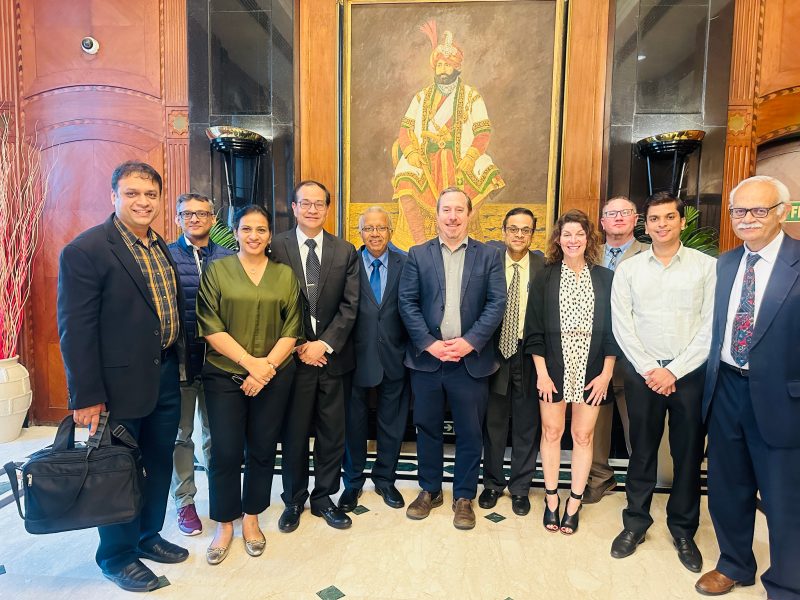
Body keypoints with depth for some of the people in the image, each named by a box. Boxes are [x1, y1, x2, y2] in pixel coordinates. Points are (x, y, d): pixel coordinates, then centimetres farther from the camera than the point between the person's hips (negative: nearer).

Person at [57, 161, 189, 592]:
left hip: (166, 376, 7)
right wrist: (86, 396, -16)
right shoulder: (85, 250, -14)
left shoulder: (161, 248, 9)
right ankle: (117, 555, 33)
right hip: (121, 383, -7)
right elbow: (76, 330, -16)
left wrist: (179, 365, 10)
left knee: (160, 463, 19)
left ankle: (149, 535, 41)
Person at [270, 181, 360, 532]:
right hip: (293, 356, -2)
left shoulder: (345, 252, 5)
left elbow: (350, 305, 1)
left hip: (333, 355, 2)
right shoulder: (276, 247, -1)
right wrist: (297, 347, -8)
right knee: (294, 433, 9)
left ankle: (324, 498, 28)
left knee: (333, 433, 9)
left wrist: (324, 344, -9)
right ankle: (294, 500, 28)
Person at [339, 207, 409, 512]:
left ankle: (385, 479, 36)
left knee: (392, 421, 15)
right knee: (354, 421, 13)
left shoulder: (405, 264, 0)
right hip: (357, 355, -1)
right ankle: (353, 482, 34)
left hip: (394, 355, 1)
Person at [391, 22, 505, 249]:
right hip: (425, 159, 1)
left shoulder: (472, 97, 7)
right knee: (404, 183, -28)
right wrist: (411, 152, -12)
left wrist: (469, 158, -18)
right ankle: (421, 245, -25)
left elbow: (483, 133, 1)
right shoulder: (421, 98, 14)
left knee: (487, 175, -30)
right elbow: (404, 131, 9)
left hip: (459, 159, -1)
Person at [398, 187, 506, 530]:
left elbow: (496, 304, -3)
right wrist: (428, 343, -11)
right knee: (427, 428, 12)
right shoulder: (418, 255, 6)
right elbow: (407, 302, 0)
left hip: (472, 359, 0)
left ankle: (464, 497, 27)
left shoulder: (488, 256, 4)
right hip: (426, 357, 1)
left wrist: (470, 341, -14)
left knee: (470, 433, 8)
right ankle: (429, 491, 31)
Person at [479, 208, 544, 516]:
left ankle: (520, 487, 30)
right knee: (493, 422, 13)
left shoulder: (543, 266, -3)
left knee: (526, 424, 12)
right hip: (495, 351, 0)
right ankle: (493, 482, 33)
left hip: (529, 352, 0)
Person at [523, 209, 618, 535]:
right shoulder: (544, 277, 1)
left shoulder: (605, 278, 3)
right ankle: (551, 497, 26)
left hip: (591, 370, 1)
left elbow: (612, 329, 2)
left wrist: (606, 373, -3)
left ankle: (574, 502, 24)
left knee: (583, 435, 8)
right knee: (551, 431, 8)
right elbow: (534, 329, -1)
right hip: (553, 368, 0)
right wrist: (541, 371, -7)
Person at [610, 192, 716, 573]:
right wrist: (649, 369, -8)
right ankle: (636, 522, 26)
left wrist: (674, 371, -10)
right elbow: (622, 326, 0)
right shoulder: (628, 269, 3)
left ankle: (683, 529, 28)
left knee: (688, 453, 10)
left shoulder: (707, 266, 0)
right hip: (642, 372, 1)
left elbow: (711, 327, -5)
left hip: (691, 372, 0)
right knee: (642, 450, 10)